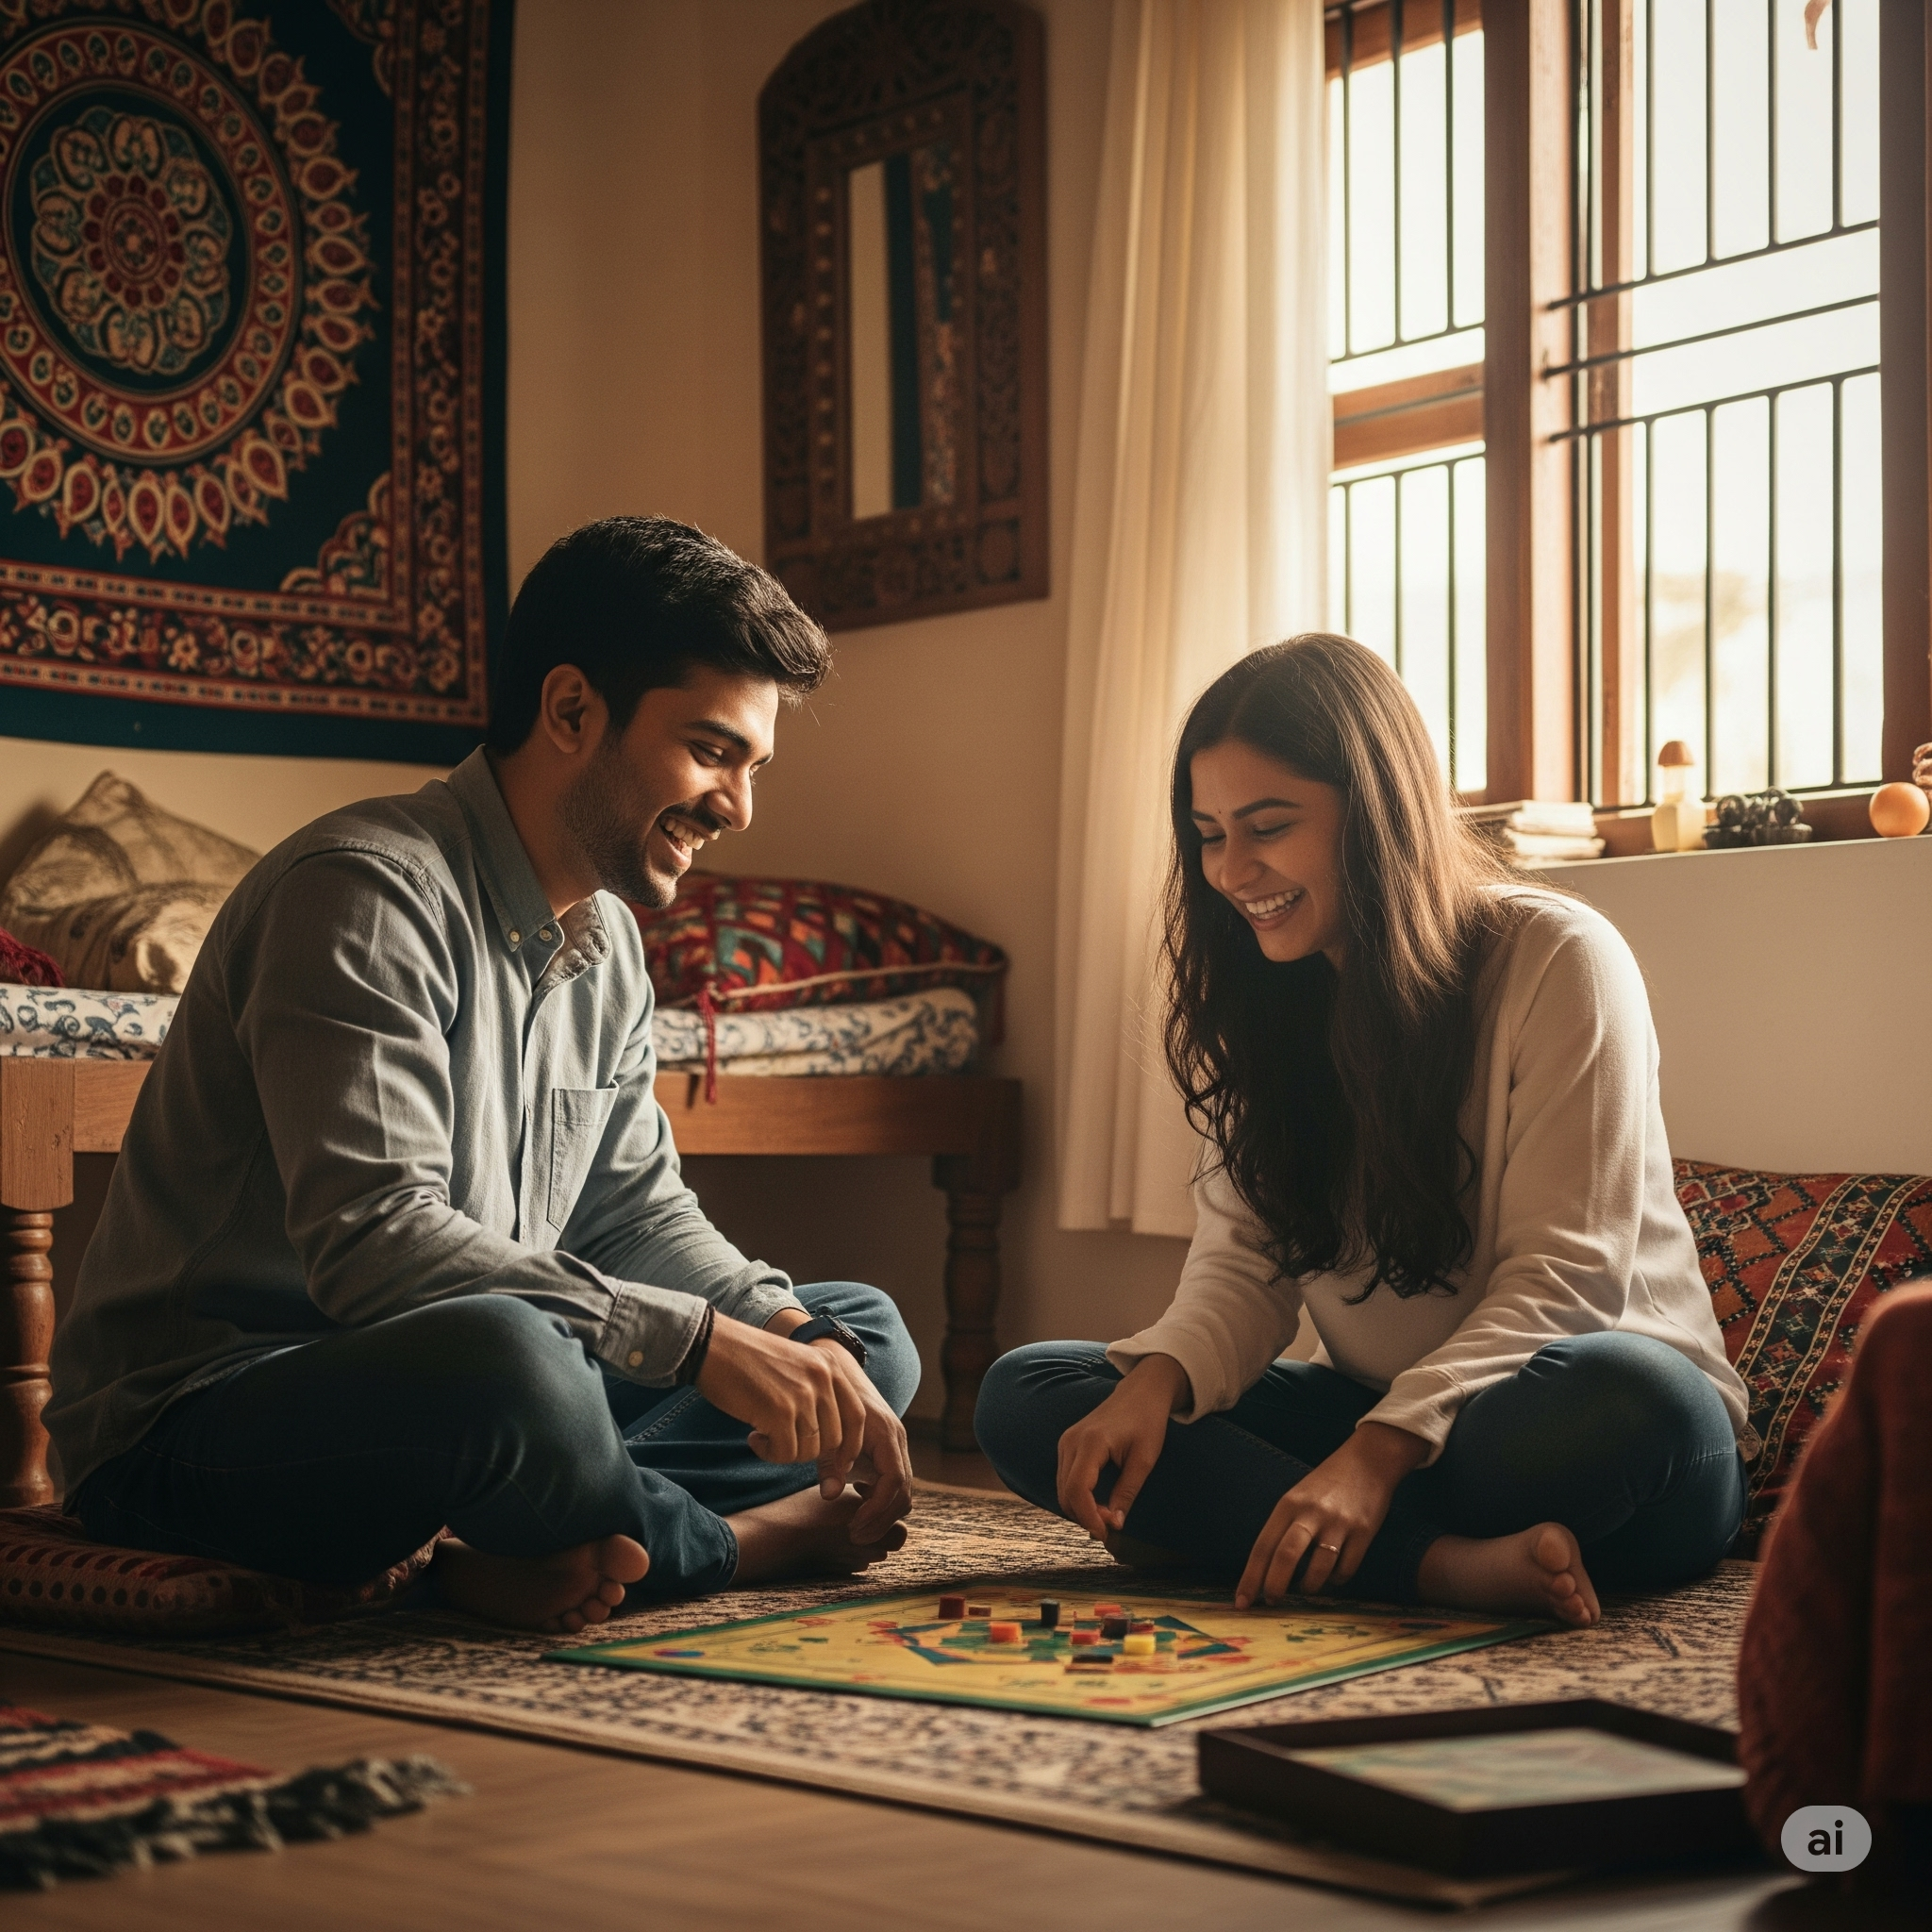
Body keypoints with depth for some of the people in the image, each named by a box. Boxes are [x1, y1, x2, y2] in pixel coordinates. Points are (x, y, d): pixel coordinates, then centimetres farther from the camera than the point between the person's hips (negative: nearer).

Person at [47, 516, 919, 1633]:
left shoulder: (608, 943, 11)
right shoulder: (370, 891, -19)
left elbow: (639, 1209, 15)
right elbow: (372, 1244, -30)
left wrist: (799, 1339, -5)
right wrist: (705, 1343, -30)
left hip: (466, 1401, 9)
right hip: (195, 1427, -9)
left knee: (866, 1334, 5)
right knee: (507, 1358, -41)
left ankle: (533, 1559, -17)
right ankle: (745, 1542, -9)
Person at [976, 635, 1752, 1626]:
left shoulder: (1558, 960, -12)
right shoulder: (1260, 1004, 8)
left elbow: (1563, 1275, -18)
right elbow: (1244, 1261, 1)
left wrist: (1381, 1449, -31)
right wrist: (1157, 1379, -21)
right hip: (1371, 1415, 6)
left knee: (1623, 1399, -41)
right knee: (1025, 1394, -15)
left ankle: (1219, 1526, -24)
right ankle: (1446, 1565, -29)